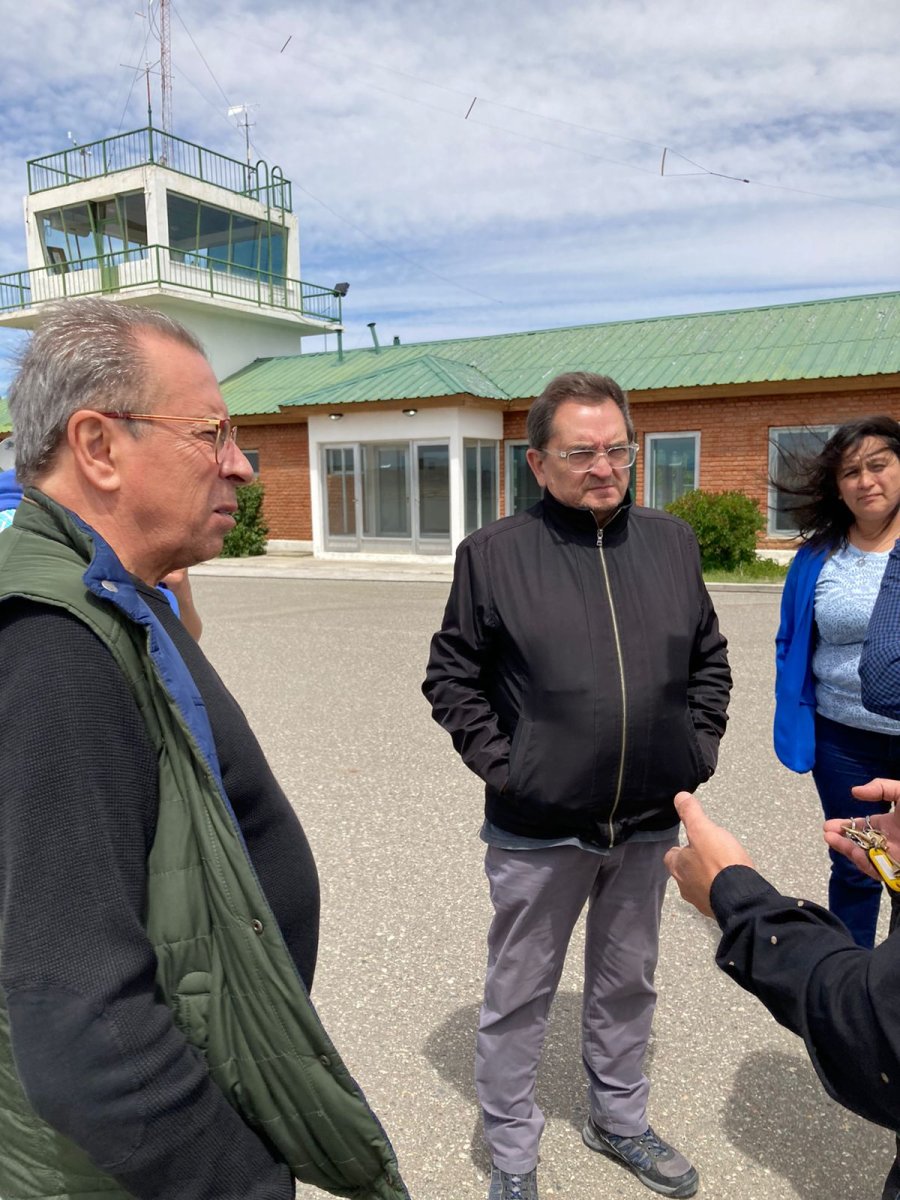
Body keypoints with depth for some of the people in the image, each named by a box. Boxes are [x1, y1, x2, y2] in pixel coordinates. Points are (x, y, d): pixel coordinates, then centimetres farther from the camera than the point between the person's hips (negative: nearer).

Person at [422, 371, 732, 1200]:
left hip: (650, 823, 4)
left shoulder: (672, 542, 2)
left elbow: (709, 660, 12)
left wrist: (699, 747, 3)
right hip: (536, 830, -3)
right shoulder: (494, 552, -10)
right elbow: (451, 677, -4)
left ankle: (619, 1118, 48)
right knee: (519, 996, 14)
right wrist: (498, 764, -11)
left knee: (628, 983, 23)